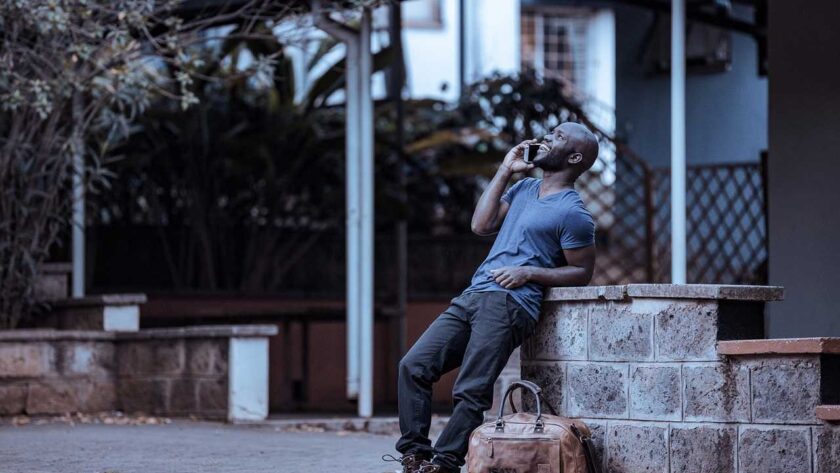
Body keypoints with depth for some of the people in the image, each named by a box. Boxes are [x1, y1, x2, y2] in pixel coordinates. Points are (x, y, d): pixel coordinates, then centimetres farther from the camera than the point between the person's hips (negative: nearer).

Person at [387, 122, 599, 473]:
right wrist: (504, 172, 13)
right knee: (413, 366, -5)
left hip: (508, 304, -8)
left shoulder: (573, 213, -3)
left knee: (470, 393, -15)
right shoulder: (524, 188, 21)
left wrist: (529, 272, -13)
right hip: (472, 296, 8)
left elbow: (582, 272, -2)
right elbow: (481, 225, 14)